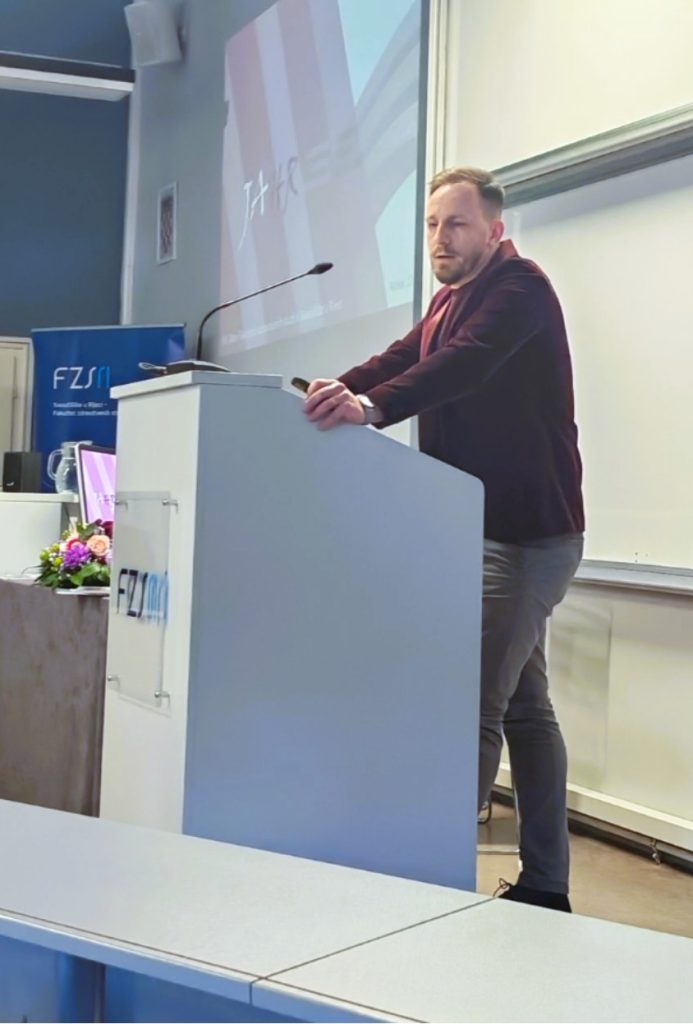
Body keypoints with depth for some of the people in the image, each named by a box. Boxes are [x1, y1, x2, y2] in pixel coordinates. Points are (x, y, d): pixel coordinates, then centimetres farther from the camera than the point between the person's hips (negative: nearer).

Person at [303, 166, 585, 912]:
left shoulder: (518, 287, -12)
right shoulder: (452, 299, 19)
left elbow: (463, 365, -29)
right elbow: (405, 358, 7)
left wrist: (370, 408, -44)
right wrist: (336, 391, -11)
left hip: (527, 534, -10)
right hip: (490, 532, 10)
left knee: (476, 707, -13)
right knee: (523, 705, 13)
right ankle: (545, 886, 23)